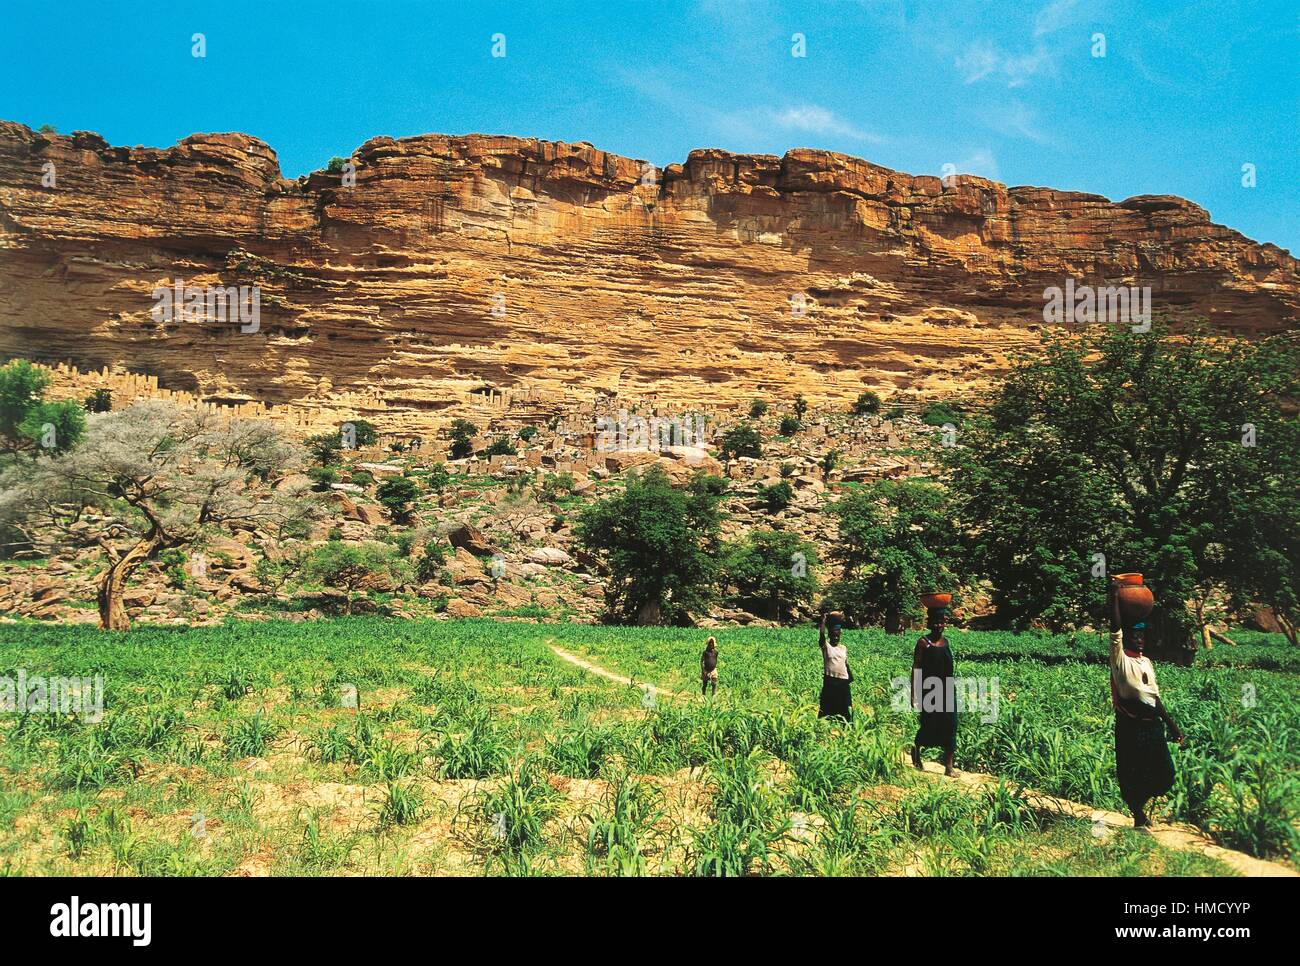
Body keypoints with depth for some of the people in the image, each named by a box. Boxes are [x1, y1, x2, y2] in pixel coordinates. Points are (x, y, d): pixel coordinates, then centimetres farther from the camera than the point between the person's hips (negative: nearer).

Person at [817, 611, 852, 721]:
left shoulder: (844, 648, 13)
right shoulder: (826, 646, 1)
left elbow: (846, 665, 17)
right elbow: (822, 635, -17)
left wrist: (851, 680, 14)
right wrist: (823, 621, -22)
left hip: (843, 681, 4)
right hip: (830, 681, -4)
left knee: (845, 710, 7)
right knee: (829, 708, 0)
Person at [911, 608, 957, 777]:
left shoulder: (946, 641, 8)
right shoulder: (924, 642, -8)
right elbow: (916, 669, -9)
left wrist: (952, 686, 15)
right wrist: (914, 694, -14)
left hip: (947, 691, 5)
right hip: (929, 691, -5)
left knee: (949, 726, 1)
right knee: (929, 725, 3)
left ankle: (949, 767, 5)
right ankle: (916, 748, 34)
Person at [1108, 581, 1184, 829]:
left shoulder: (1147, 662, 16)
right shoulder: (1120, 658, -4)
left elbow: (1155, 696, 20)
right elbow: (1115, 628, -16)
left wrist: (1171, 723, 18)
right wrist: (1114, 597, -14)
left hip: (1152, 724, 6)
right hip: (1130, 725, -6)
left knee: (1165, 775, 5)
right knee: (1131, 775, -1)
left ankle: (1138, 804, 29)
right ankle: (1138, 817, 17)